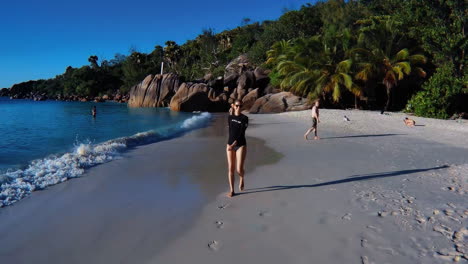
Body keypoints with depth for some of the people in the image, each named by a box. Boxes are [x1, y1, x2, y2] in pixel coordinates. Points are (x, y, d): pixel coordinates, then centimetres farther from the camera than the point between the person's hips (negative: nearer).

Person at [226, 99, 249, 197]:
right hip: (230, 145, 3)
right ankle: (231, 190, 10)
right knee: (230, 168, 1)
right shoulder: (230, 117, 4)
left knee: (239, 169, -9)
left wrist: (233, 145, -20)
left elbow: (241, 133, -16)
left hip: (241, 145, -3)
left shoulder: (245, 118, -9)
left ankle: (241, 179, 27)